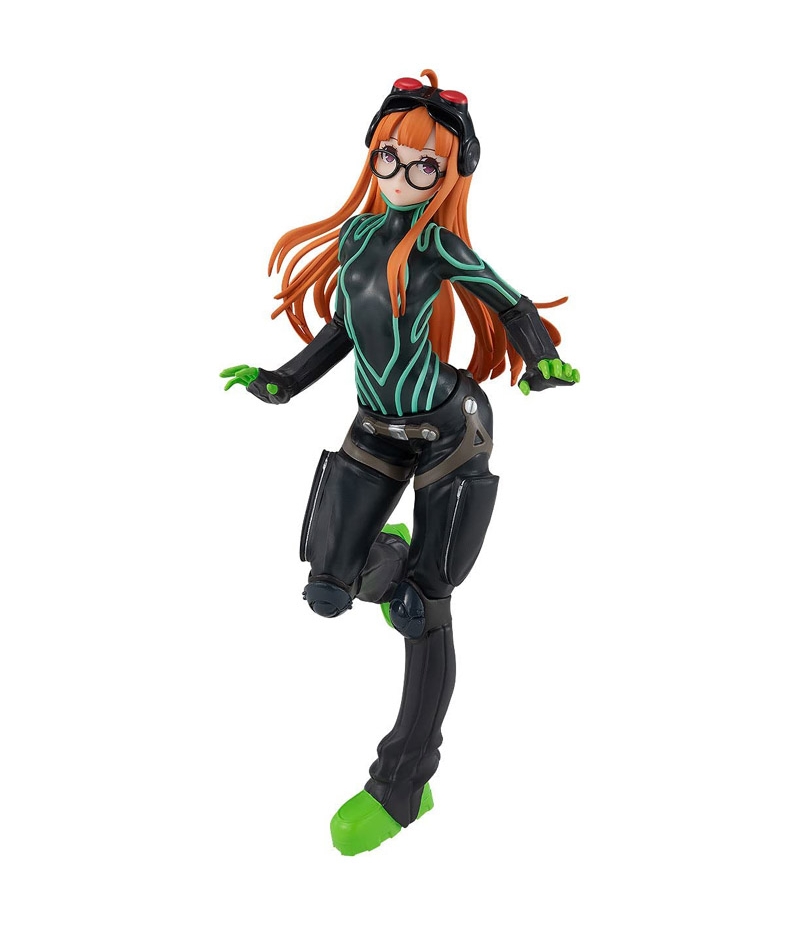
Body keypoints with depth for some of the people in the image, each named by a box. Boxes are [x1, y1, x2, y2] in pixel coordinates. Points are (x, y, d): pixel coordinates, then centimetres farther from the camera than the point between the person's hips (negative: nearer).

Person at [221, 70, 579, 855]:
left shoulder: (437, 241, -13)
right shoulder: (356, 231, 5)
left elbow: (512, 306, -6)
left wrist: (543, 363, -25)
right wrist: (281, 383, 15)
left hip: (449, 430, -5)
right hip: (377, 431, 5)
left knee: (423, 614, 0)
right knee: (329, 591, -5)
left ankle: (402, 787, 16)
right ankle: (389, 557, 33)